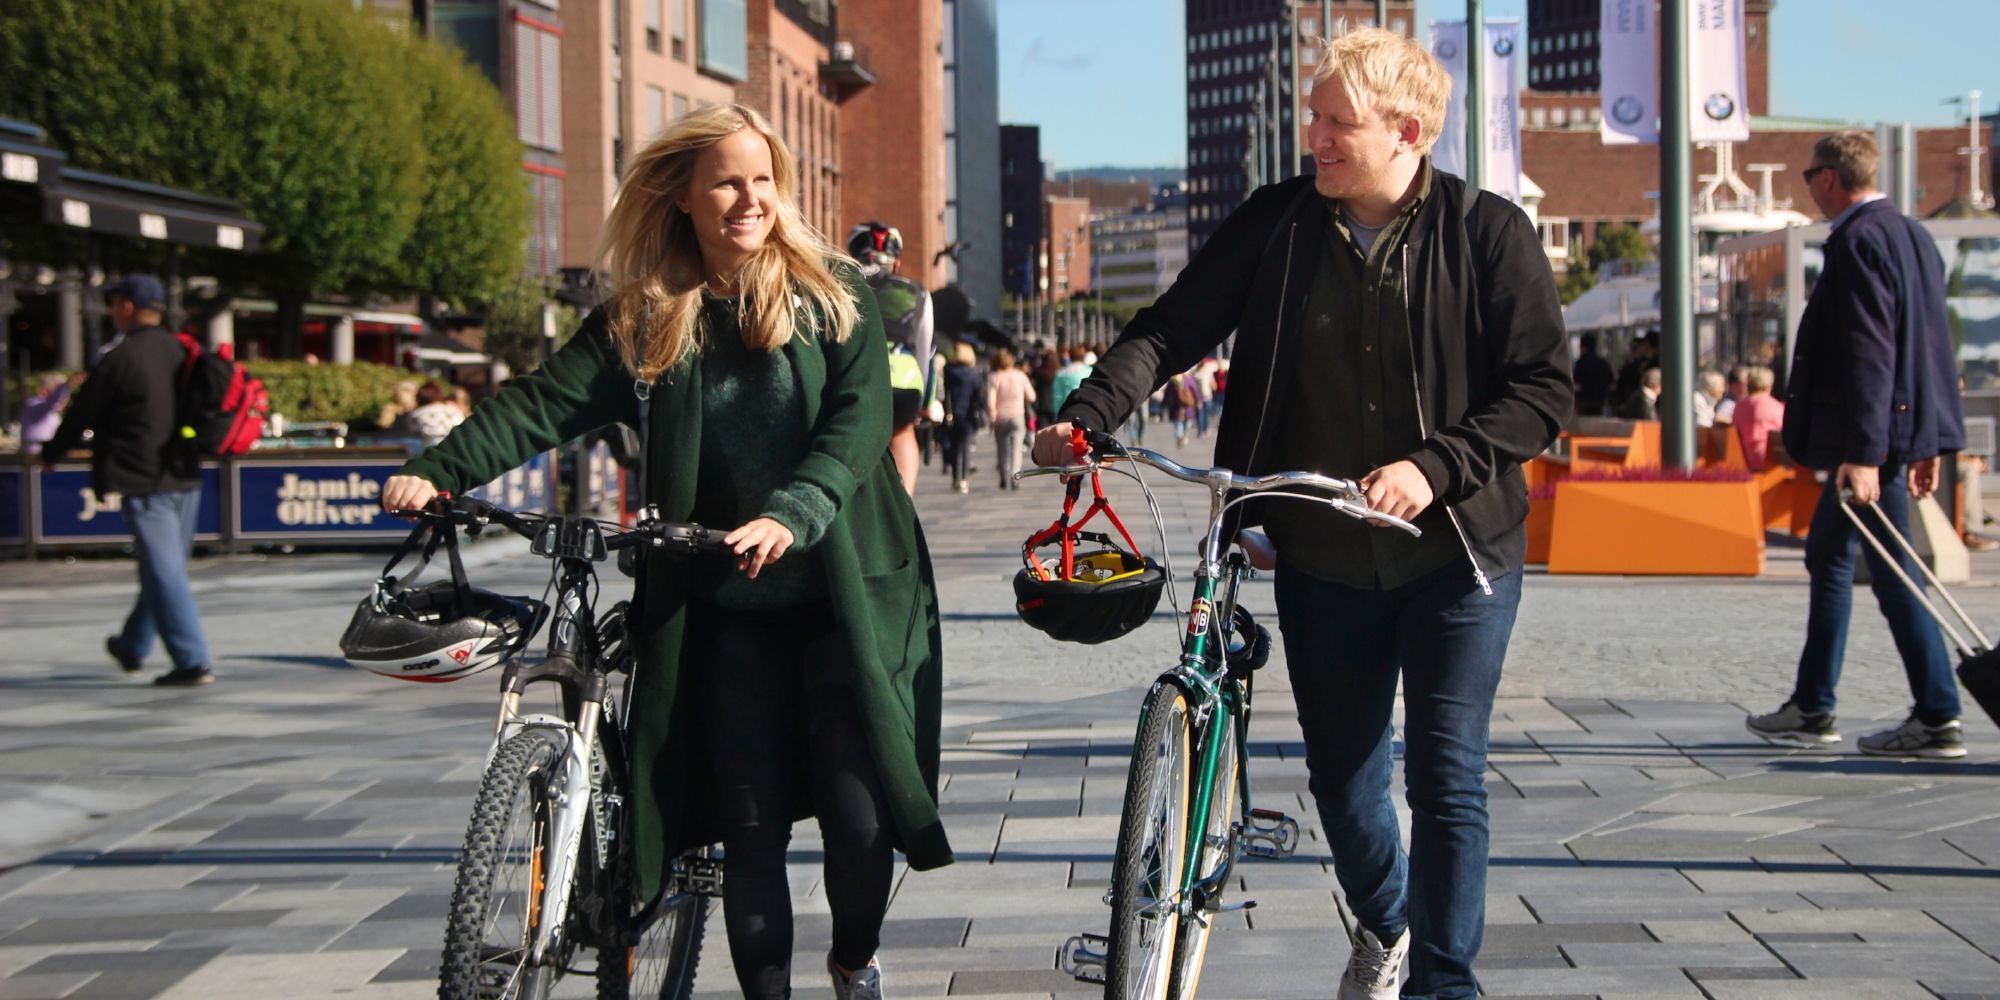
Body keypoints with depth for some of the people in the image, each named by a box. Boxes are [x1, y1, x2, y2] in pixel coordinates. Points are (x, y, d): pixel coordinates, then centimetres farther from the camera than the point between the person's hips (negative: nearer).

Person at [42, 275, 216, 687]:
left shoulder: (121, 359, -11)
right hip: (186, 476, 7)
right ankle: (132, 647, 34)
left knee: (164, 572, -6)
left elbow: (82, 413, -1)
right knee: (161, 568, 17)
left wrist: (50, 455, 15)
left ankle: (192, 661, -10)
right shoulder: (183, 354, 7)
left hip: (144, 482, -7)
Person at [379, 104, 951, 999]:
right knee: (750, 827, 1)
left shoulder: (834, 295, 2)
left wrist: (791, 514, -28)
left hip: (844, 590, -1)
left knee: (856, 813, -4)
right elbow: (545, 403, -4)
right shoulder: (641, 319, 6)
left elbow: (860, 417, -11)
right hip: (727, 605, 1)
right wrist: (436, 471, -20)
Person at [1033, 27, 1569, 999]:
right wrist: (1090, 410, -21)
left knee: (1446, 776, -2)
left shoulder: (1488, 233, -9)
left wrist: (1435, 466, -22)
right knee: (1341, 771, 14)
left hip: (1456, 551, -3)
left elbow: (1543, 387, -9)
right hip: (1323, 555, 3)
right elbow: (1174, 326, -5)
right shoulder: (1278, 222, -2)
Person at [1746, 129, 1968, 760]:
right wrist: (1923, 444, 20)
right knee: (1828, 556, 13)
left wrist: (1863, 453, -26)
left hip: (1872, 433, -10)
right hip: (1905, 429, 10)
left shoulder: (1859, 240, -15)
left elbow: (1868, 352, -23)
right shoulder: (1910, 234, 14)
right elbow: (1926, 343, 17)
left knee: (1893, 573, -2)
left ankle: (1938, 720, 5)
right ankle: (1812, 708, 16)